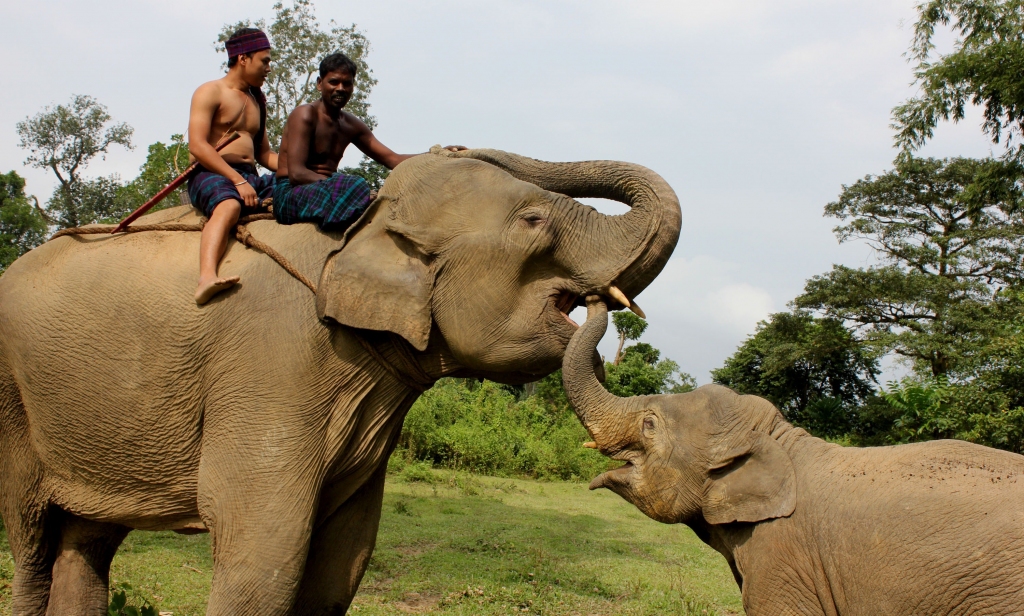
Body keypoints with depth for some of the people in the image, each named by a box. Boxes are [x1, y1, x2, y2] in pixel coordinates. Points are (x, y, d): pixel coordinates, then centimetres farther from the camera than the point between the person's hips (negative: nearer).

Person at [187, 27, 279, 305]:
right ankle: (207, 278, -62)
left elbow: (264, 152, 27)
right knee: (229, 206, -41)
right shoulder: (211, 92, 0)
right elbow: (197, 146, -12)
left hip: (250, 178, 8)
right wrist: (238, 180, -21)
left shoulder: (256, 100, 25)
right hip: (211, 175, -8)